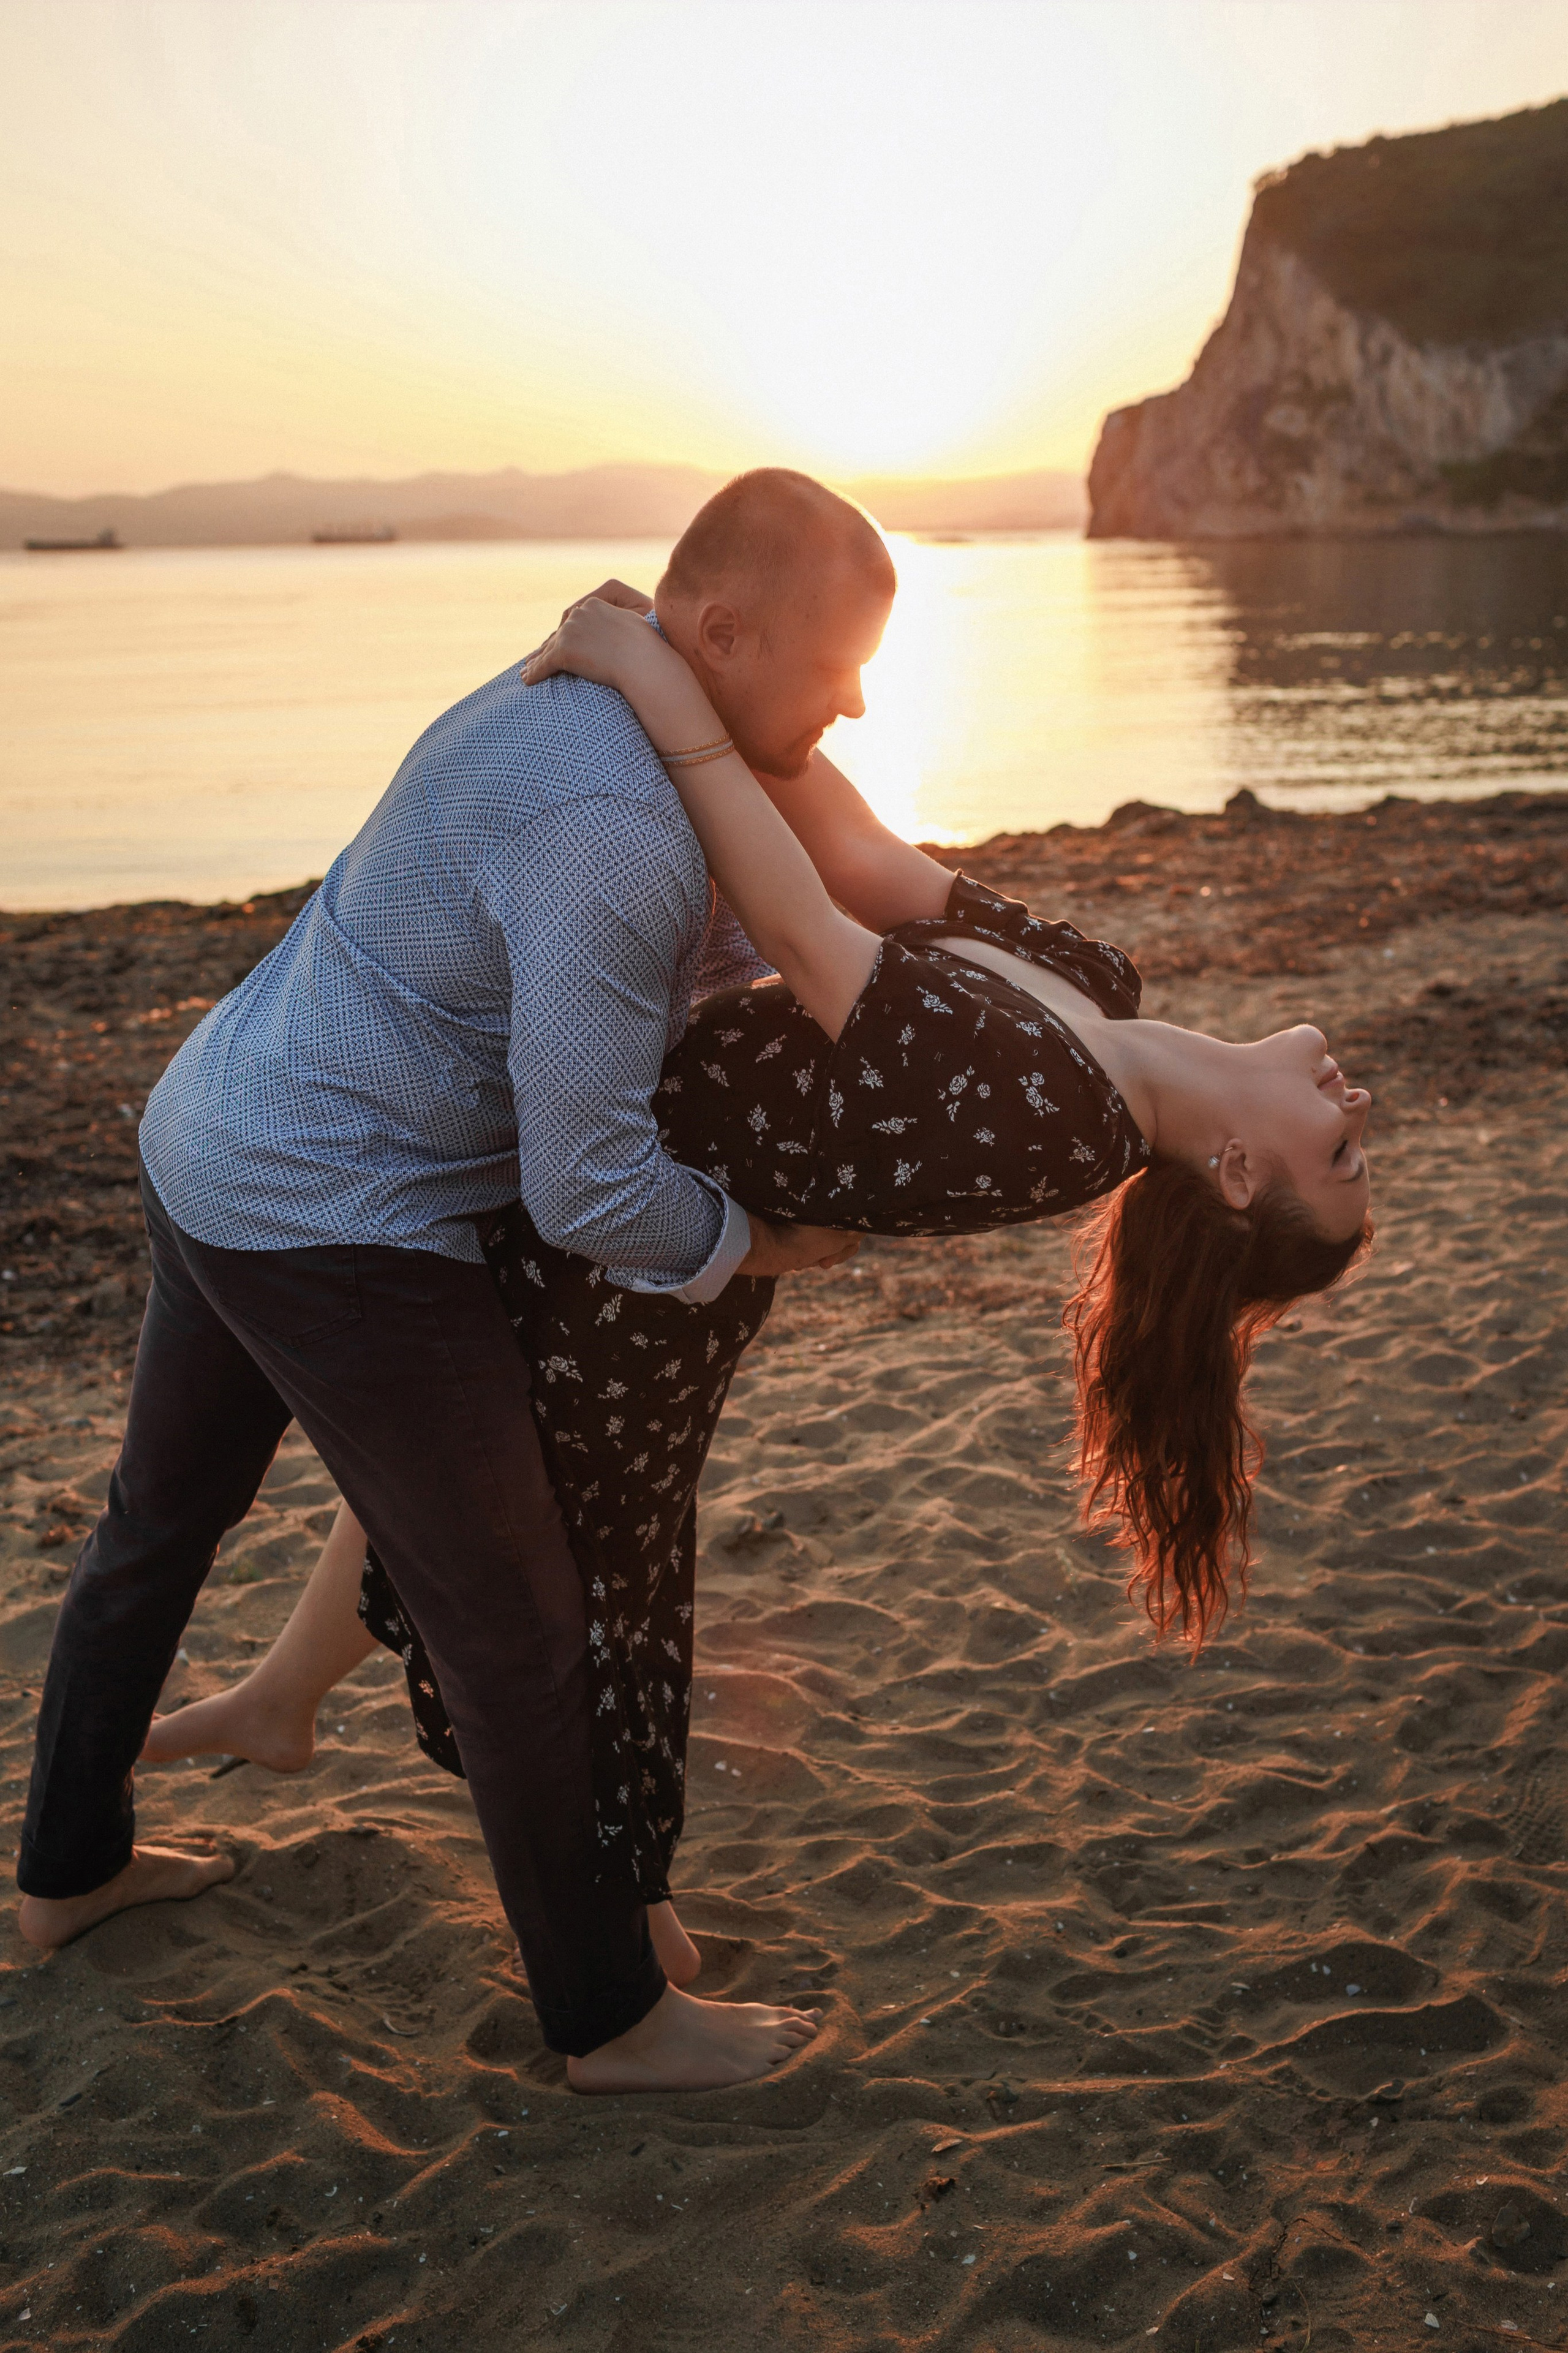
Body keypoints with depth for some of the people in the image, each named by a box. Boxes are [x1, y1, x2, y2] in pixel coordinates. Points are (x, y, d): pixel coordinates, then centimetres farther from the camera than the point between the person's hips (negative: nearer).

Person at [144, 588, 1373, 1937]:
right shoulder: (1090, 980, -10)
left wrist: (665, 691, -32)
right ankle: (281, 1701, 54)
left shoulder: (1054, 1132, -34)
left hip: (604, 1264, -8)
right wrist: (671, 650, -16)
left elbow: (803, 934, -34)